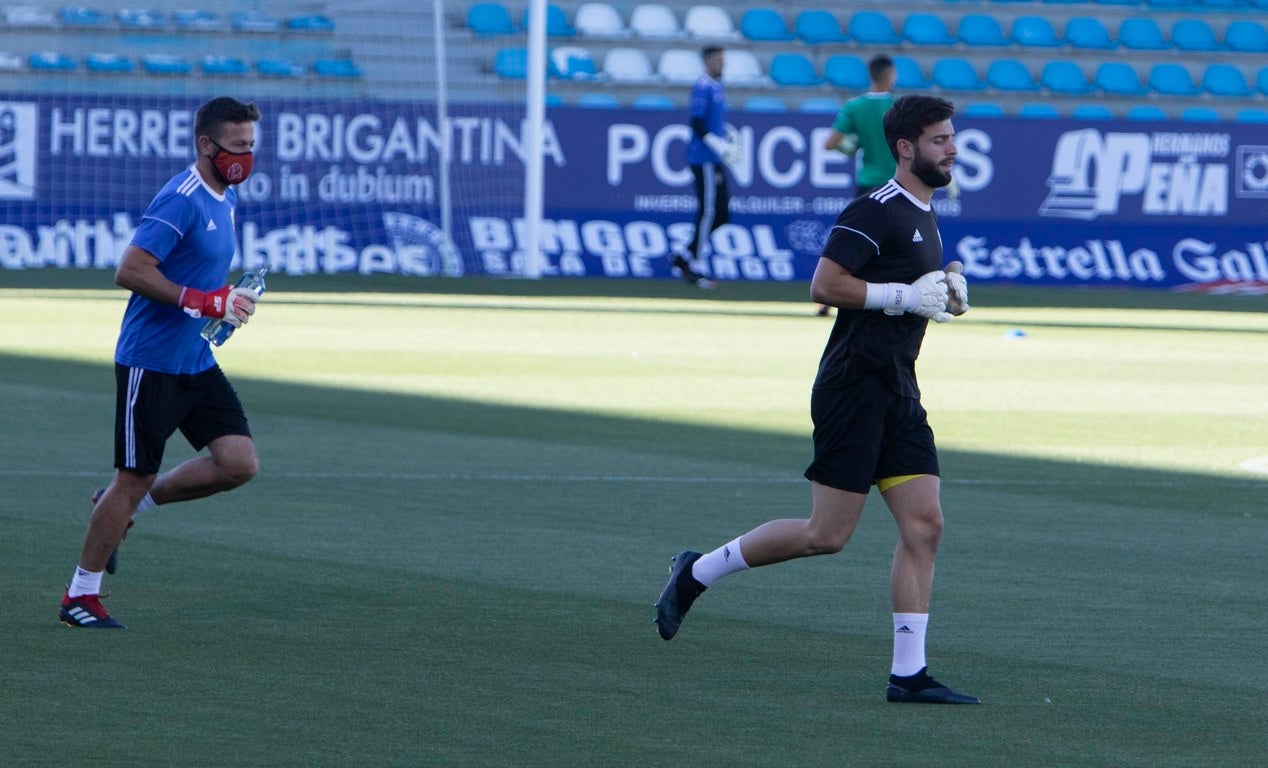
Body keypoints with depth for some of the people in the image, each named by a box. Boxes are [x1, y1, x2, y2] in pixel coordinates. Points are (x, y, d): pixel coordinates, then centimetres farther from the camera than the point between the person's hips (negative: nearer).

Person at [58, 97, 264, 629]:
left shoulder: (226, 199, 10)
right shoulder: (181, 200, -18)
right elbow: (130, 271, -25)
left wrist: (226, 303, 9)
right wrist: (204, 302, -26)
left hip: (197, 362, 8)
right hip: (151, 361, -8)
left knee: (239, 464, -3)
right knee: (134, 479, -2)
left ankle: (130, 506, 16)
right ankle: (80, 596, 12)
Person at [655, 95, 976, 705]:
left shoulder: (922, 214, 18)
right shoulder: (876, 212, -13)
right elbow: (824, 285, -19)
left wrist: (942, 295, 12)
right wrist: (905, 295, -19)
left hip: (897, 391, 9)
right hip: (854, 385, -9)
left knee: (924, 524, -1)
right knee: (827, 534, -7)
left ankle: (908, 673, -1)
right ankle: (697, 572, 10)